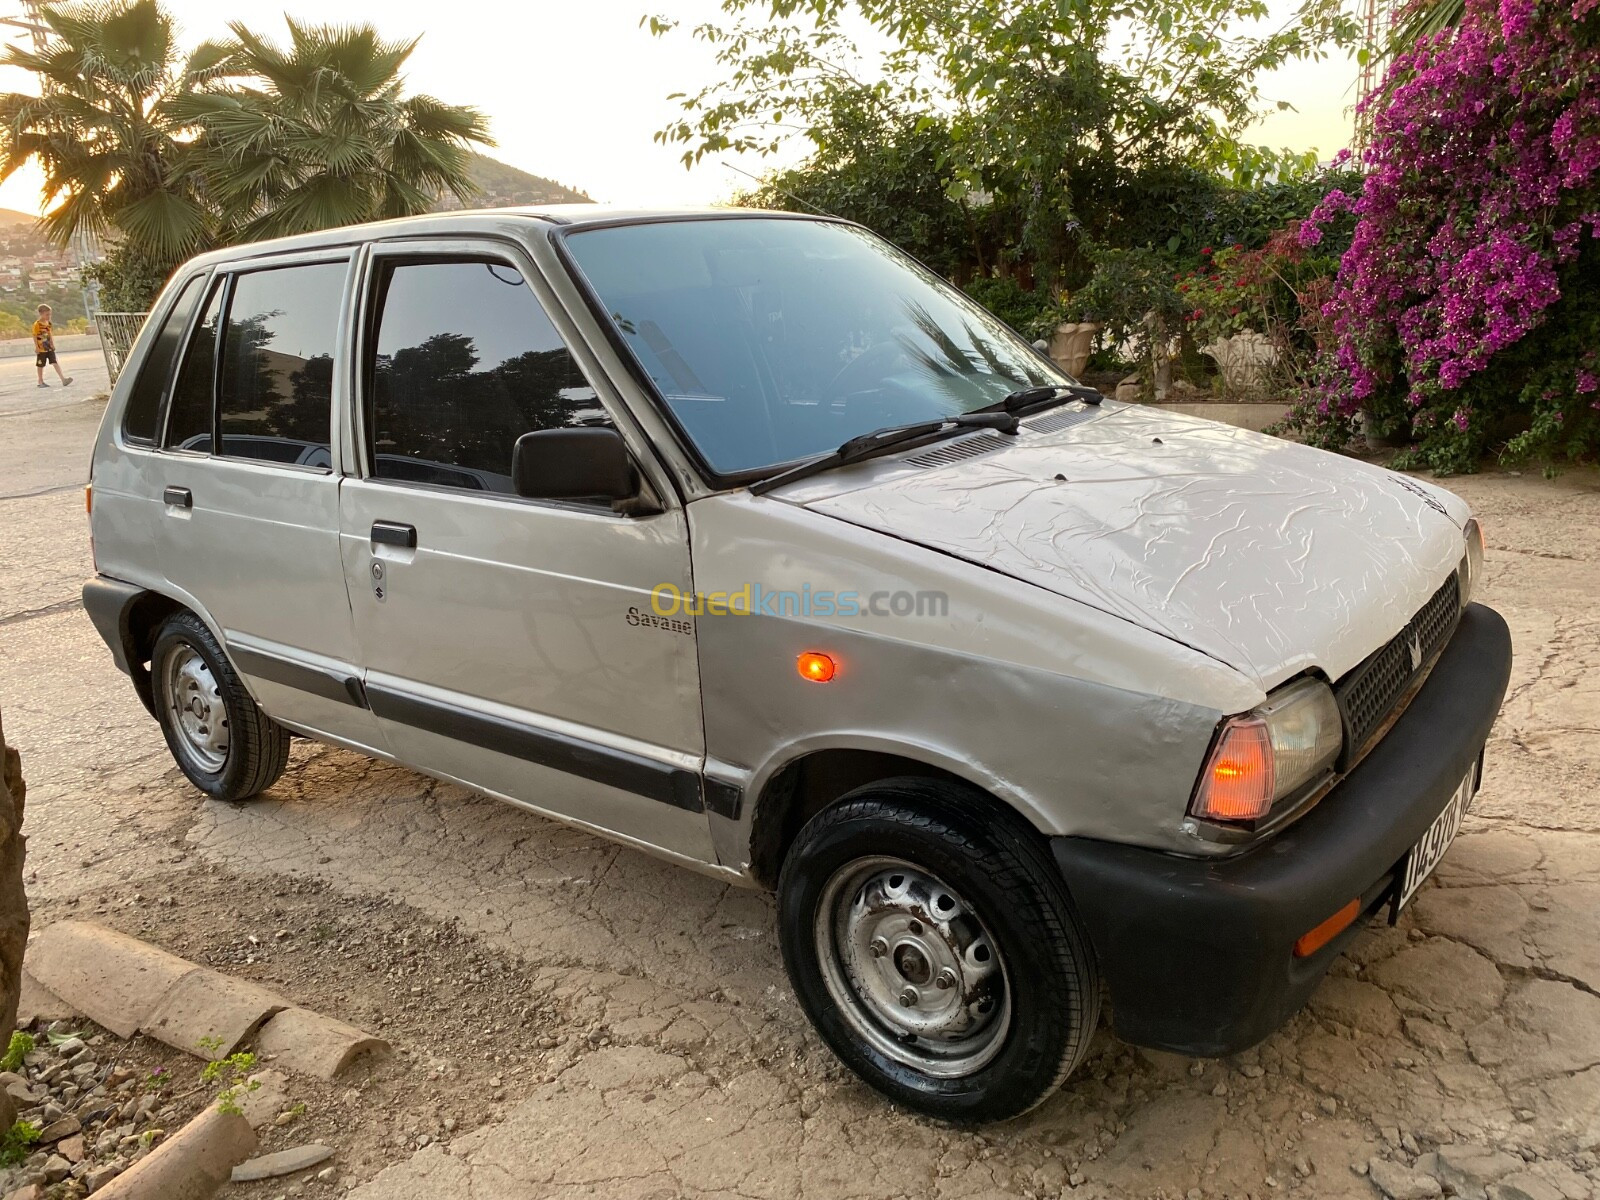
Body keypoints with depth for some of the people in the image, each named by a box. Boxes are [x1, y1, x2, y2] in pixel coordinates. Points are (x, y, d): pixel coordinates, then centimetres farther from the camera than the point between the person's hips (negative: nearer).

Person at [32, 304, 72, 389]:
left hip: (50, 348, 5)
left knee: (55, 363, -5)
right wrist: (36, 347, -15)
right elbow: (35, 336, -12)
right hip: (42, 349, -5)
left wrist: (53, 344, 11)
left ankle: (63, 379, -14)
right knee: (41, 365, 6)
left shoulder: (48, 323, 7)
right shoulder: (37, 324, -12)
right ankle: (41, 382, 17)